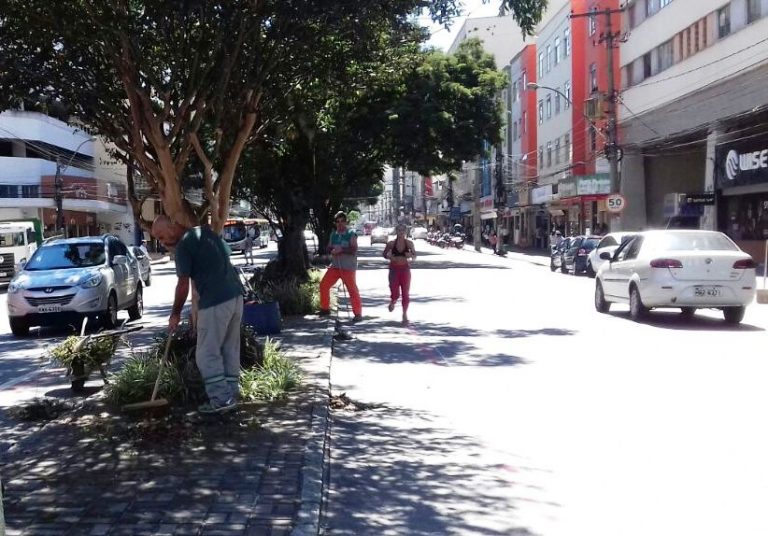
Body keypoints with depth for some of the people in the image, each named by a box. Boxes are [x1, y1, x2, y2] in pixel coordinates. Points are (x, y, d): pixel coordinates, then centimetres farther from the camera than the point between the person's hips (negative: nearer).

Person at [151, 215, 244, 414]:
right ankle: (232, 394, 19)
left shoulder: (183, 245, -8)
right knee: (230, 350, 14)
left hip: (215, 302, -9)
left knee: (207, 354, 1)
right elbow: (227, 253, 24)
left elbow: (183, 285, -5)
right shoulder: (206, 231, 16)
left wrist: (175, 314, 6)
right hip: (236, 295, 9)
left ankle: (221, 399, 1)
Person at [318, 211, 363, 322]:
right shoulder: (333, 235, 11)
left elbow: (354, 250, -13)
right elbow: (329, 248, 14)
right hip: (335, 266, 6)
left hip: (348, 267, -6)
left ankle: (358, 313, 2)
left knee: (352, 290, -6)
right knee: (324, 285, 2)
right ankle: (325, 309, 17)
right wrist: (333, 251, -8)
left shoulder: (351, 234, -5)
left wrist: (342, 250, -21)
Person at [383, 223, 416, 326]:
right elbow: (385, 254, 8)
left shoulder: (409, 243, -2)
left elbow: (414, 256, 6)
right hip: (394, 269, -1)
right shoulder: (391, 243, -4)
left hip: (405, 269, 1)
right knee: (395, 293, -8)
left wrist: (411, 255, -16)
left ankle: (405, 315, 17)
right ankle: (393, 302, 29)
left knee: (405, 294, 2)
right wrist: (390, 257, -13)